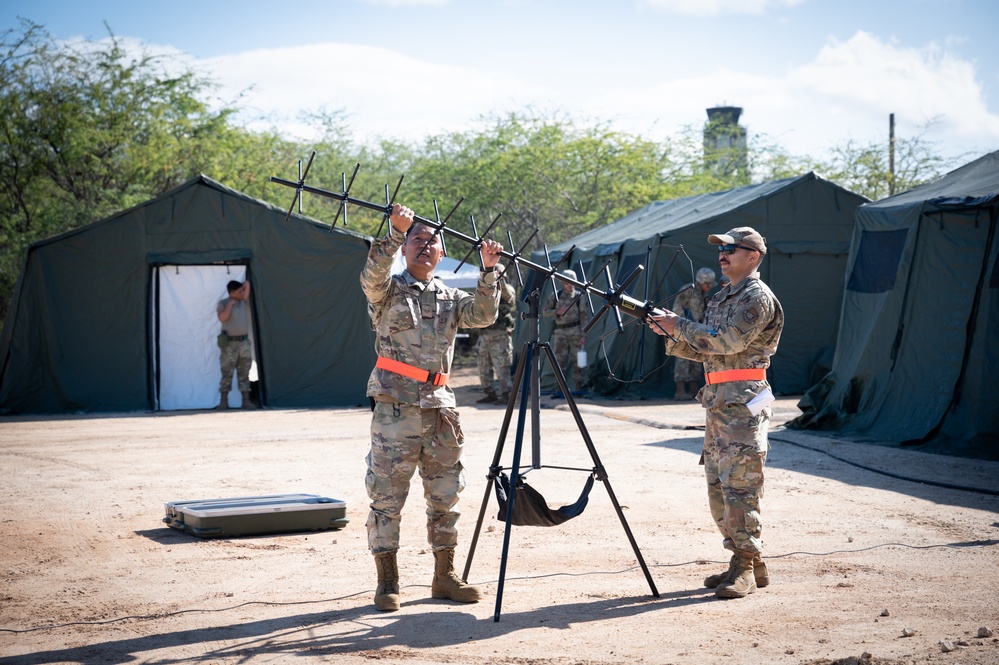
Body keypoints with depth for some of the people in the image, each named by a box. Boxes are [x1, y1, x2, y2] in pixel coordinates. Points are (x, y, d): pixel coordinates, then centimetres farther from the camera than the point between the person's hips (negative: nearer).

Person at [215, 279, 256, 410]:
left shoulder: (243, 301, 8)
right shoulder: (223, 303, -5)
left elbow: (247, 283, 12)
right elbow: (222, 318, -22)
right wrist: (230, 304, -17)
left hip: (244, 342, 5)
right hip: (229, 344, -5)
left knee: (244, 373, 5)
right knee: (227, 373, -3)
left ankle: (246, 401, 7)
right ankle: (223, 401, 4)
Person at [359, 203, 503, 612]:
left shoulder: (450, 298, 16)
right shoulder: (388, 291, 3)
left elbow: (483, 315, 0)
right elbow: (372, 276, -19)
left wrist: (488, 271, -11)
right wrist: (395, 231, -29)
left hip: (439, 408, 5)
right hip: (395, 406, -5)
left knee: (445, 495, 8)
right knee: (387, 494, -3)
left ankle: (444, 577, 18)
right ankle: (387, 582, 4)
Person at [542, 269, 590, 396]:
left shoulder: (579, 297, -1)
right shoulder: (554, 296, 5)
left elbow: (585, 317, -2)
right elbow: (545, 312, 7)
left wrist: (584, 335, -8)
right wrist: (557, 312, -11)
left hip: (575, 332, -2)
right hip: (560, 332, 2)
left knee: (577, 361, -3)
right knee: (560, 361, 3)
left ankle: (578, 389, 2)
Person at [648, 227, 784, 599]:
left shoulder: (758, 296, -9)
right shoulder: (722, 298, 21)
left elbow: (728, 341, -19)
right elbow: (705, 350, 21)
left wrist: (679, 326, -12)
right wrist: (672, 337, 5)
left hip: (743, 404, -10)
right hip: (717, 401, 10)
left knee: (739, 486, -10)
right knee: (718, 487, 10)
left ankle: (745, 570, -6)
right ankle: (749, 563, 17)